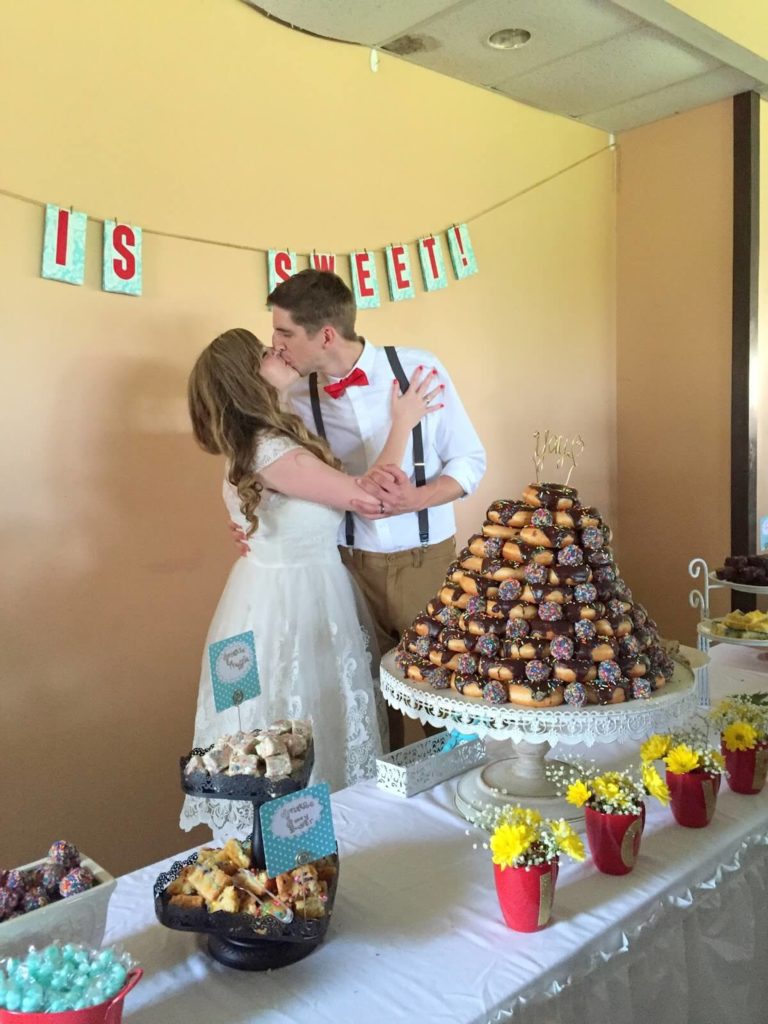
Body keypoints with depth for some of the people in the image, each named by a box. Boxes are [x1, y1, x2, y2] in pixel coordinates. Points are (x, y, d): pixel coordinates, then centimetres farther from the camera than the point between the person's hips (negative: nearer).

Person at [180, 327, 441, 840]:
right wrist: (403, 422, -7)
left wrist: (368, 487, -13)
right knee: (306, 742, 7)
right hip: (294, 600, -9)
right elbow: (369, 499, -16)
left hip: (291, 588, 9)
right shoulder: (273, 453, -24)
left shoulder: (264, 438, 5)